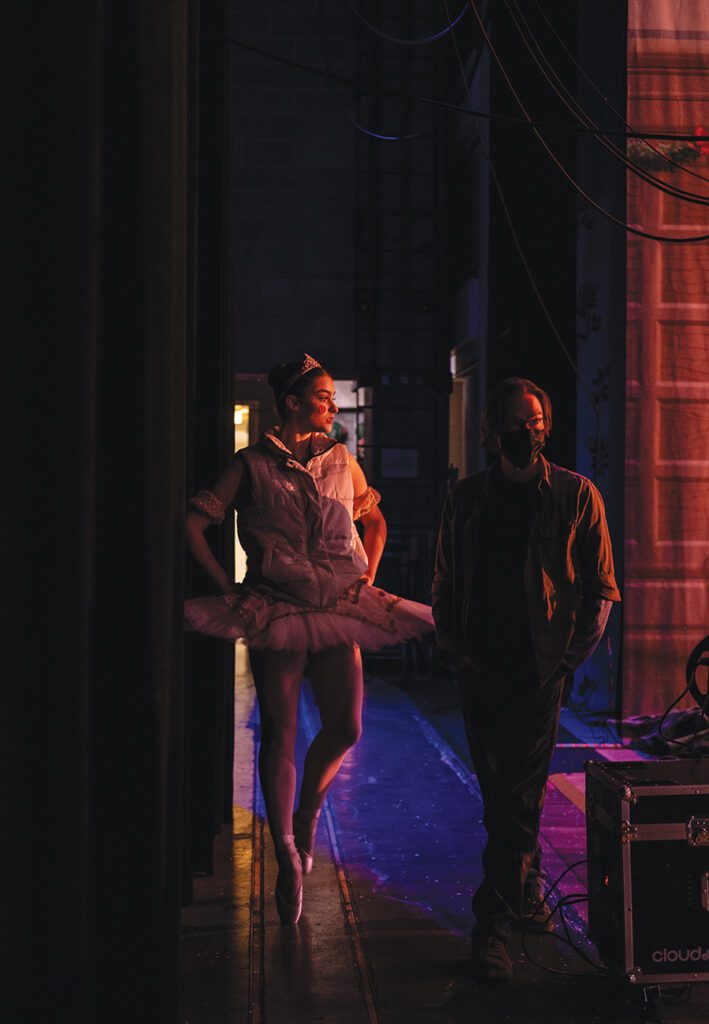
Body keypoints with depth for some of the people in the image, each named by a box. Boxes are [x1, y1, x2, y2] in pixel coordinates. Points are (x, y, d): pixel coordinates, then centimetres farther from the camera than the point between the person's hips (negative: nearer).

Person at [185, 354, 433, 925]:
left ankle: (307, 812, 26)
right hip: (276, 610, -3)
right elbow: (194, 523, -2)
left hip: (338, 607, 4)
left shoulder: (341, 460, 12)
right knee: (280, 734, -3)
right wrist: (226, 585, -6)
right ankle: (287, 857, 9)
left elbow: (376, 521, 25)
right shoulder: (254, 465, 0)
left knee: (346, 728, -5)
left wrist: (368, 576, 12)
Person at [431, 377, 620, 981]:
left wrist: (571, 658, -5)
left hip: (539, 670, -3)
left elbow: (601, 589, 3)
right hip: (480, 667, 3)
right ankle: (528, 895, 27)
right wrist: (451, 650, 2)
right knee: (498, 793, 10)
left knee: (519, 796, -5)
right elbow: (445, 584, 14)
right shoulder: (467, 499, 10)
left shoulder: (576, 496, 2)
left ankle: (494, 924, 2)